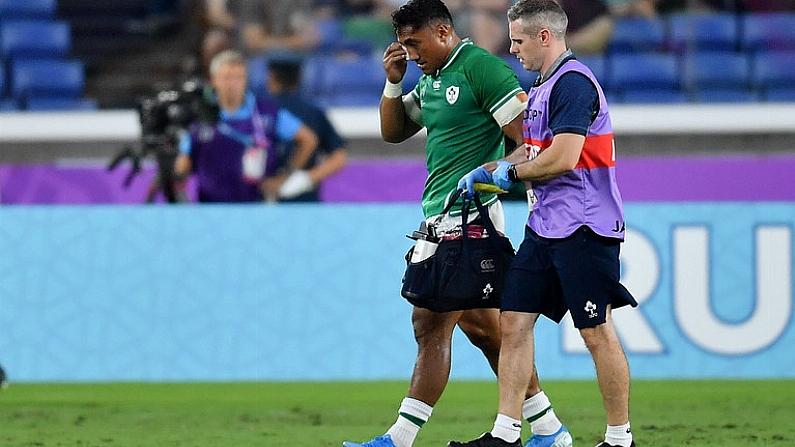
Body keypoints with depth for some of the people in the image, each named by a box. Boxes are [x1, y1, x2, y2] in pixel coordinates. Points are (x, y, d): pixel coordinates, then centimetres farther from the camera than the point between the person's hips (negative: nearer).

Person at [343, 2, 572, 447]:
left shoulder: (481, 68, -11)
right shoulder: (432, 78, 17)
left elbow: (528, 139, -14)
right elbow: (393, 132, 22)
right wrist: (393, 83, 8)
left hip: (469, 220, -10)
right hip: (442, 220, 10)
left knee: (430, 324, -11)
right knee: (483, 329, 12)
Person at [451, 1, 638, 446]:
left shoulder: (573, 83, -15)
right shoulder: (543, 86, 17)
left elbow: (562, 158, -22)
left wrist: (512, 172, -7)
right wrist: (486, 171, 17)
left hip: (583, 227, -10)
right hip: (546, 226, 10)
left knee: (597, 332, -4)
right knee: (515, 320, 5)